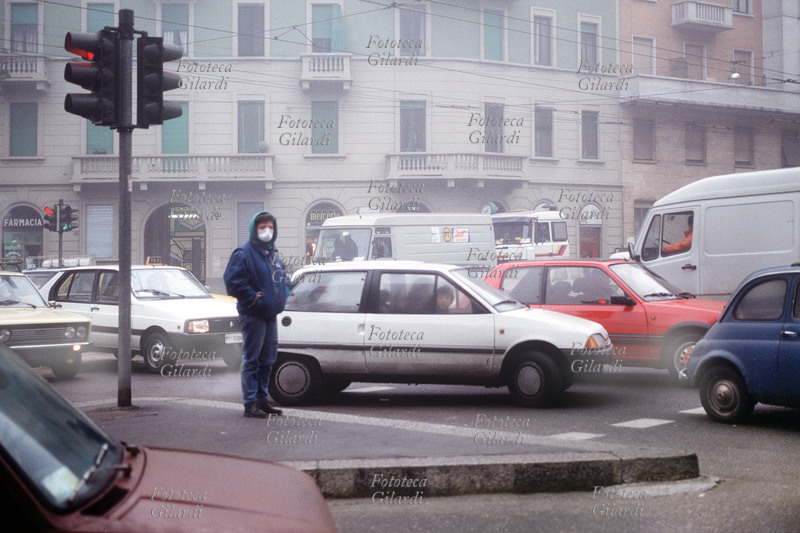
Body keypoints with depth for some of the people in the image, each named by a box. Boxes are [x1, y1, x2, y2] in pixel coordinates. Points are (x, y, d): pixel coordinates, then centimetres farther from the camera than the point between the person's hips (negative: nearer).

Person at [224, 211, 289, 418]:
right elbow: (233, 281, -17)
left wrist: (282, 295, 11)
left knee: (267, 360, 13)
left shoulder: (273, 254, 17)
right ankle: (250, 403, -1)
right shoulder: (244, 253, -9)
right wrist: (253, 298, -17)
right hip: (253, 315, -8)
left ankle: (261, 399, 22)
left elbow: (282, 279, 29)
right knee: (251, 360, -4)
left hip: (271, 315, 8)